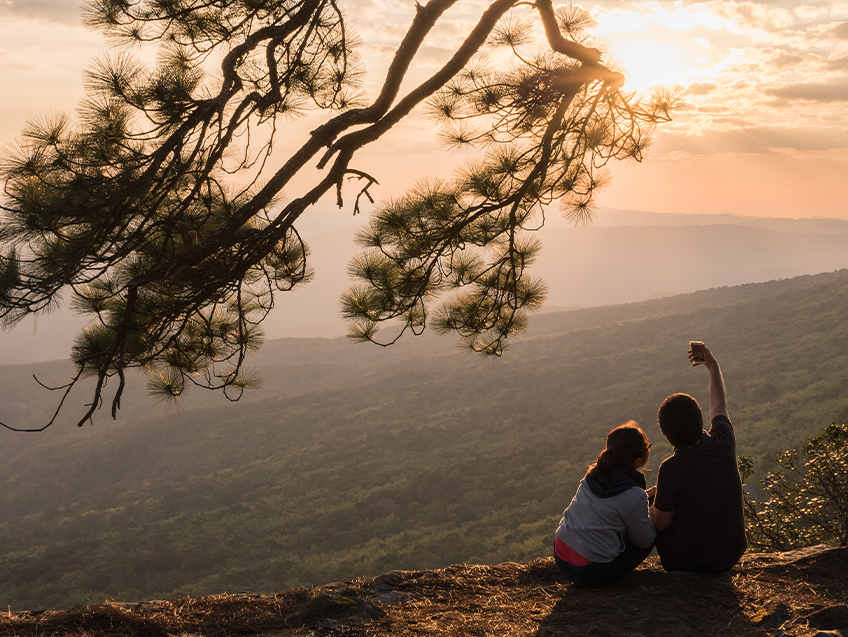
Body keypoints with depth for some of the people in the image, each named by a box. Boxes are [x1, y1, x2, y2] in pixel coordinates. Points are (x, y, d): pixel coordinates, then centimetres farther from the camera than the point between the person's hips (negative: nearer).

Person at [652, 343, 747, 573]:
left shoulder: (670, 468, -24)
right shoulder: (722, 445, -12)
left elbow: (662, 523, -12)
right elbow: (719, 405, 11)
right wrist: (713, 365, 24)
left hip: (689, 560, -4)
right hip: (732, 556, 5)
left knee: (649, 509, 21)